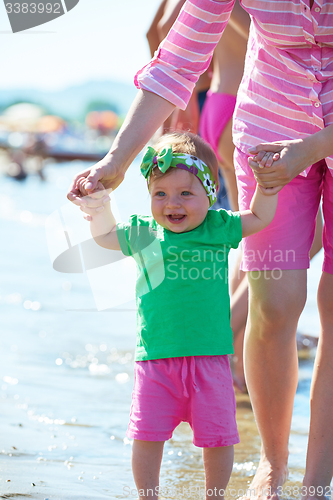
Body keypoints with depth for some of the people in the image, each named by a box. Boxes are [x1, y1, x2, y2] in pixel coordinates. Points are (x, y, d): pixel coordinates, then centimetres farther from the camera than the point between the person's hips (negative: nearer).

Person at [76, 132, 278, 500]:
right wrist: (99, 203, 9)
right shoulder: (142, 233, 4)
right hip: (155, 358, 1)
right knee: (147, 436, 2)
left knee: (217, 436, 5)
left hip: (209, 357, 0)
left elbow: (260, 218, 13)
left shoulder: (218, 228, 1)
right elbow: (105, 235, 22)